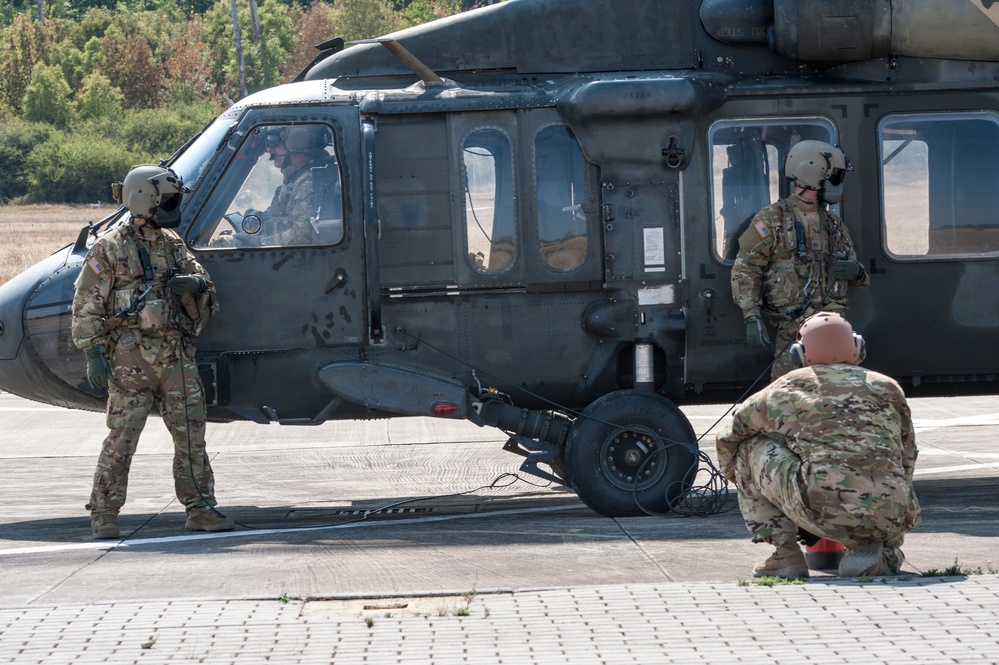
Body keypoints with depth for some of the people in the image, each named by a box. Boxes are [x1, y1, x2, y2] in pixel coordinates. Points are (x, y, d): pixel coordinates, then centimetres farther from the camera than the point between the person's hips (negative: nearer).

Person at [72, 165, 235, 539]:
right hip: (131, 354, -6)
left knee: (191, 432, 4)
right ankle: (103, 514, 3)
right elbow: (86, 307, -4)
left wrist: (196, 283, -4)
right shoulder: (109, 249, -3)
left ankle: (200, 509, 11)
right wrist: (93, 355, -11)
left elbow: (201, 277, 21)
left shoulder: (172, 244, 14)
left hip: (176, 353, 6)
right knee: (122, 435, -5)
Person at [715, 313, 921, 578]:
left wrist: (744, 485, 52)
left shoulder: (785, 390, 17)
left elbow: (728, 439, 32)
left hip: (823, 511, -3)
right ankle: (871, 547, 9)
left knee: (751, 448, 19)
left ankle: (786, 555, 12)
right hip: (890, 521, 3)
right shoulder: (887, 388, 22)